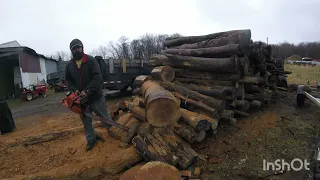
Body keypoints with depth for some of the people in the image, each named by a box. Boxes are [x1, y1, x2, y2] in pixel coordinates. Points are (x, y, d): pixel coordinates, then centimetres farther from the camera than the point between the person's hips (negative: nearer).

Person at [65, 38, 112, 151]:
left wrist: (87, 91, -27)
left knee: (105, 118, 8)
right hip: (81, 99, 4)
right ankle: (91, 140, 31)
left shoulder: (91, 60, -10)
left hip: (95, 97, -4)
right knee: (86, 121, 15)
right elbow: (68, 81, 11)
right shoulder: (69, 65, 6)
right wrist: (74, 90, -10)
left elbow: (98, 77, -19)